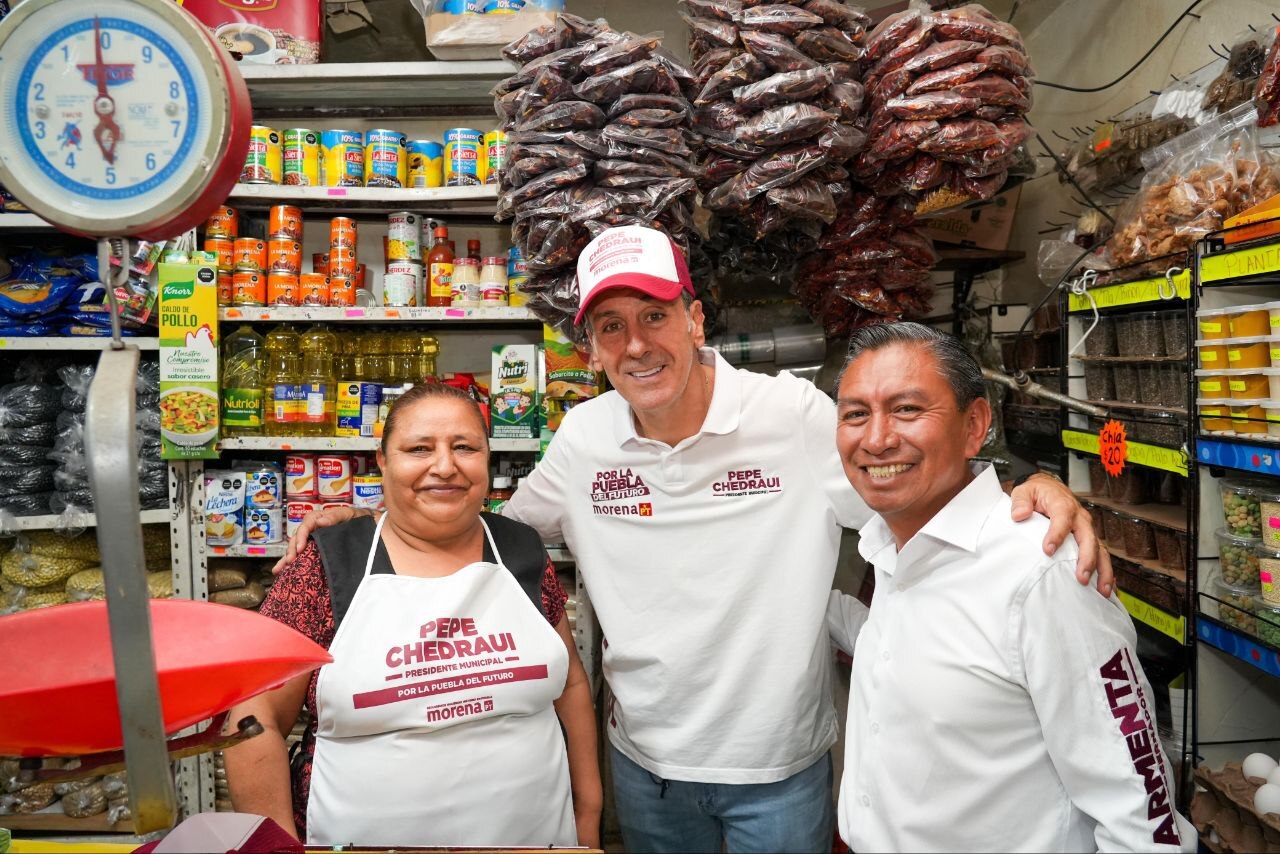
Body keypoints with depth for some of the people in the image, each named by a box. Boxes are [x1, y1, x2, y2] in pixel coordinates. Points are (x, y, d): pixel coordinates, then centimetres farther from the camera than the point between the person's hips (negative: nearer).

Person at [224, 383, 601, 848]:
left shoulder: (523, 550, -1)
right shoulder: (326, 564, -10)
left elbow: (569, 680, 7)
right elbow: (256, 717, -8)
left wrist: (588, 815, 6)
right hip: (362, 835, -2)